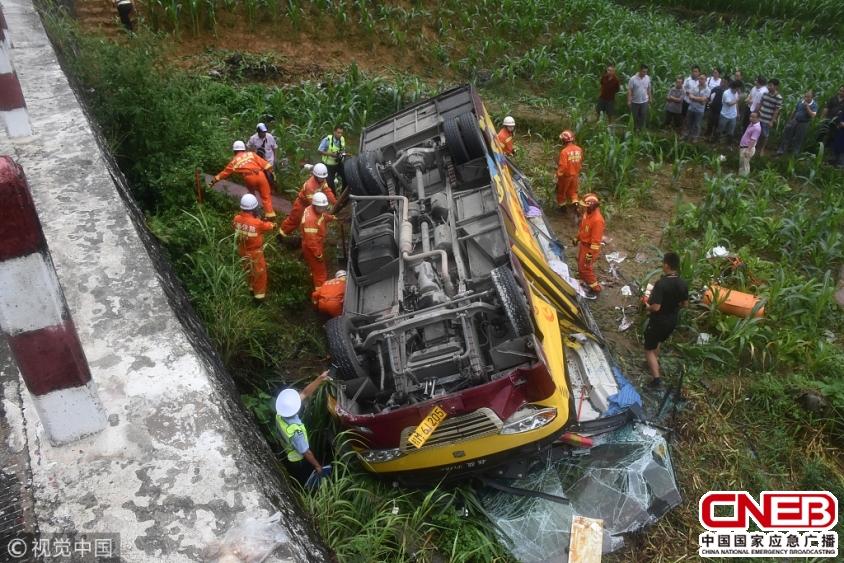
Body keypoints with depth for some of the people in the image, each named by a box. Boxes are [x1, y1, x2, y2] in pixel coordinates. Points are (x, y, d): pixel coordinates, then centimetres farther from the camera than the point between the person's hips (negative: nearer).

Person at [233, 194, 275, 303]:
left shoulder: (237, 219, -16)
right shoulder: (257, 223, -31)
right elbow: (268, 227, -10)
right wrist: (270, 223, 12)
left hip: (243, 250, 6)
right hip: (255, 252, -6)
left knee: (249, 271, 27)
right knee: (259, 273, 13)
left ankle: (252, 290, 47)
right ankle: (259, 296, 22)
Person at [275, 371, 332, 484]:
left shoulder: (280, 415, -22)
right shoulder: (295, 432, -44)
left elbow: (304, 393, -17)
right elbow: (306, 452, -28)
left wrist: (320, 379, -21)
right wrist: (317, 466, -12)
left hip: (286, 455, 6)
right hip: (298, 461, -6)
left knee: (296, 479, 33)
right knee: (304, 482, 23)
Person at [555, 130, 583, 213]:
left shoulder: (564, 151, -25)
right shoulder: (579, 150, -5)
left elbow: (563, 166, -25)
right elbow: (580, 162, 8)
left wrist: (558, 175, -10)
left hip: (565, 176, -5)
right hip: (575, 175, 5)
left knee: (561, 191, 17)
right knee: (572, 191, 22)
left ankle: (562, 206, 29)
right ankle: (575, 203, 3)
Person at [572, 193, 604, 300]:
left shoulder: (597, 220, -34)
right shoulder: (588, 212, -6)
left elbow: (596, 239, -28)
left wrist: (591, 254, -24)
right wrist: (577, 238, 23)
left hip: (590, 247, -9)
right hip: (584, 244, 9)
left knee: (584, 268, 2)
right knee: (581, 263, 24)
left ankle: (595, 288, 17)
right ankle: (585, 280, 46)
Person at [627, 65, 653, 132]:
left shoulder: (648, 78, -4)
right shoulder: (633, 79, -17)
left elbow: (649, 88, 8)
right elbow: (629, 90, -14)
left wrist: (650, 98, 10)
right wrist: (629, 100, -17)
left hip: (644, 101, 2)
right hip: (635, 101, -2)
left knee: (643, 116, 1)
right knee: (635, 116, 11)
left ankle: (641, 129, 14)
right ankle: (635, 128, 30)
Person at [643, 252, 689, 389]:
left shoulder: (661, 283, -29)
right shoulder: (682, 283, -8)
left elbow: (656, 307, -30)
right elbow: (685, 304, 4)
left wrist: (648, 307, -9)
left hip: (658, 322, -7)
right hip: (672, 321, 7)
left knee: (649, 349, 7)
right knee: (657, 343, 32)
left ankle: (657, 380, 1)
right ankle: (654, 364, 53)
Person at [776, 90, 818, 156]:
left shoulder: (814, 105, -12)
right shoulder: (800, 101, 0)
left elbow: (812, 115, -23)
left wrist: (807, 106, -26)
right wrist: (789, 121, 12)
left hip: (803, 124, -4)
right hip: (794, 121, 4)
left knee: (798, 141, 7)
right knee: (787, 137, 9)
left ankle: (795, 155, 20)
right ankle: (780, 152, 20)